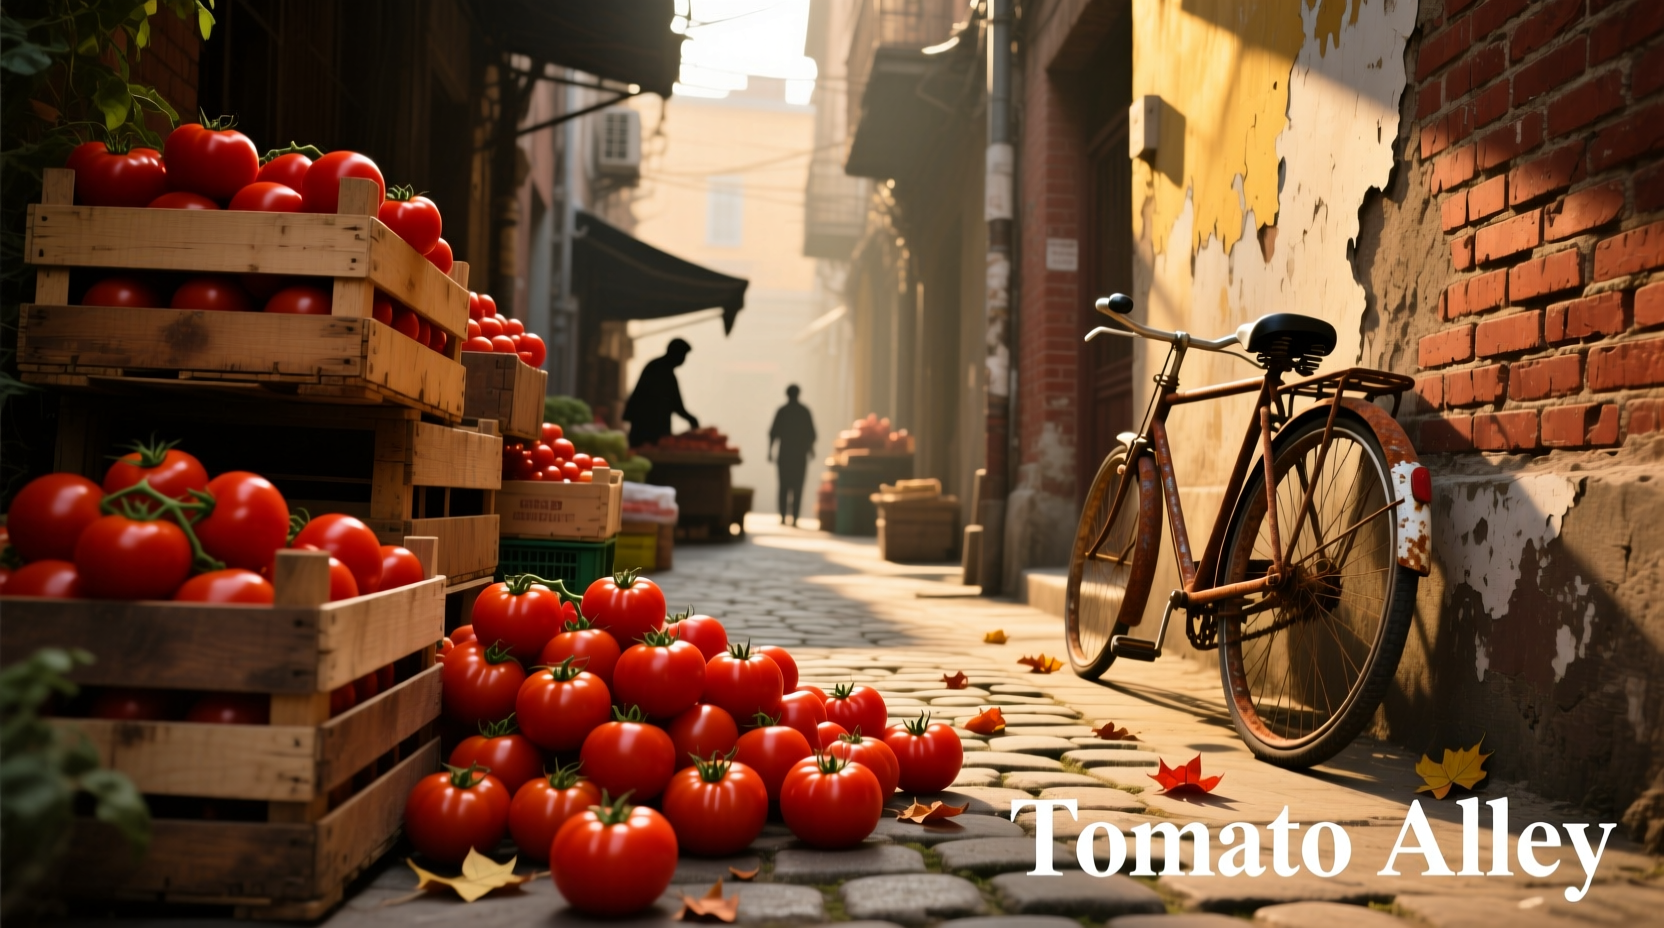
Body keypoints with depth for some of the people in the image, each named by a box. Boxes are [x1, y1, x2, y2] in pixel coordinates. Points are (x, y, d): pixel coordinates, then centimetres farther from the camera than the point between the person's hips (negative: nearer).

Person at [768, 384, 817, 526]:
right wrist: (810, 448, 21)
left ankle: (783, 517, -2)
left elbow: (773, 432, -3)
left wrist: (770, 451, 4)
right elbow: (811, 433, 4)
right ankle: (794, 518, -8)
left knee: (784, 486, 6)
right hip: (800, 454, 0)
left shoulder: (782, 411, -1)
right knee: (798, 487, -1)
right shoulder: (805, 411, 1)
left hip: (785, 453, 0)